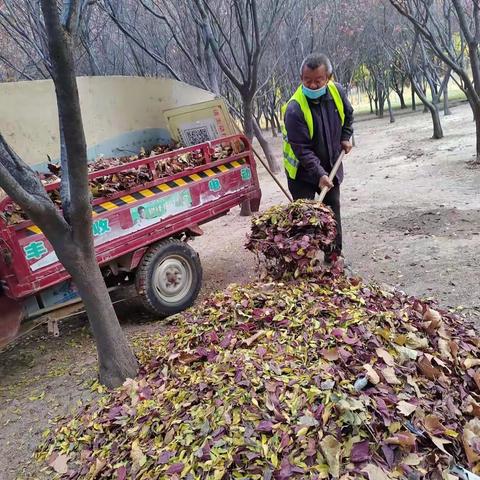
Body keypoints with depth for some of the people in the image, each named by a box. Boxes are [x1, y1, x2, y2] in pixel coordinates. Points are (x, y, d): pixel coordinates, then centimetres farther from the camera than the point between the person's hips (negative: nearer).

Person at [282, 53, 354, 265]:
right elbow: (302, 149, -28)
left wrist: (345, 138, 6)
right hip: (303, 171, -6)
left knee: (333, 211, 13)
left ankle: (334, 254, 28)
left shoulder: (337, 91, -9)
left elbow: (348, 115, 15)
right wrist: (319, 174, -32)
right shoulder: (294, 109, -28)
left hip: (331, 165, 6)